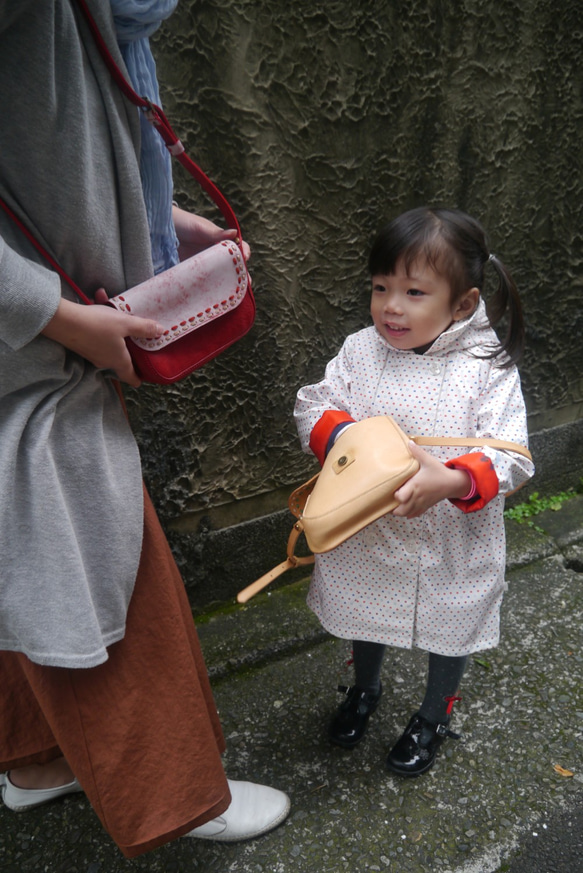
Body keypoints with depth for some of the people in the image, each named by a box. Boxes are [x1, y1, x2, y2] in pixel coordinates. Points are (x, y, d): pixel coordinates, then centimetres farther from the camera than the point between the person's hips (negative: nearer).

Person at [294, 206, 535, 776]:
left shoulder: (487, 368, -18)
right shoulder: (360, 350, -9)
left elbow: (509, 459, -21)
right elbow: (312, 408, -6)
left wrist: (452, 480, -41)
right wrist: (347, 438, -28)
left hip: (451, 541, -2)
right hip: (365, 533, 3)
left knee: (449, 627, 21)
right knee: (365, 610, 27)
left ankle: (434, 717, 53)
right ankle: (365, 689, 60)